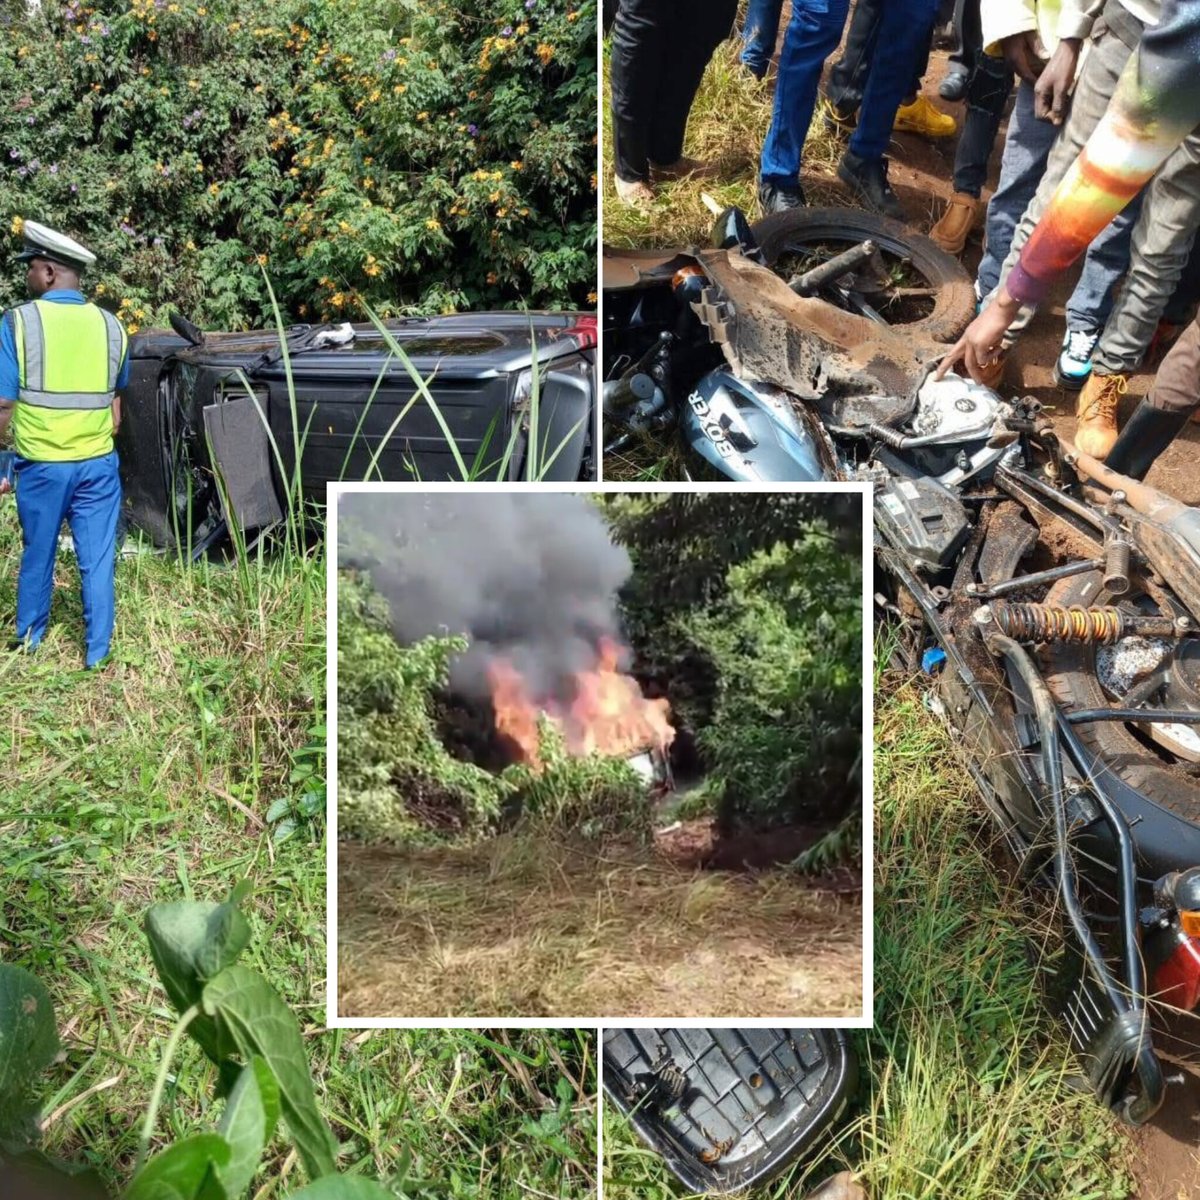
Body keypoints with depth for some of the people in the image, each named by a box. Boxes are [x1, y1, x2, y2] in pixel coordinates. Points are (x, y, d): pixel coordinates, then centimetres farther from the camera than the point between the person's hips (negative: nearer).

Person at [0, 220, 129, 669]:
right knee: (97, 560, 7)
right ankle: (97, 652, 12)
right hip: (98, 464, 2)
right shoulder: (110, 326, 1)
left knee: (37, 556, 15)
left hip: (40, 465, -2)